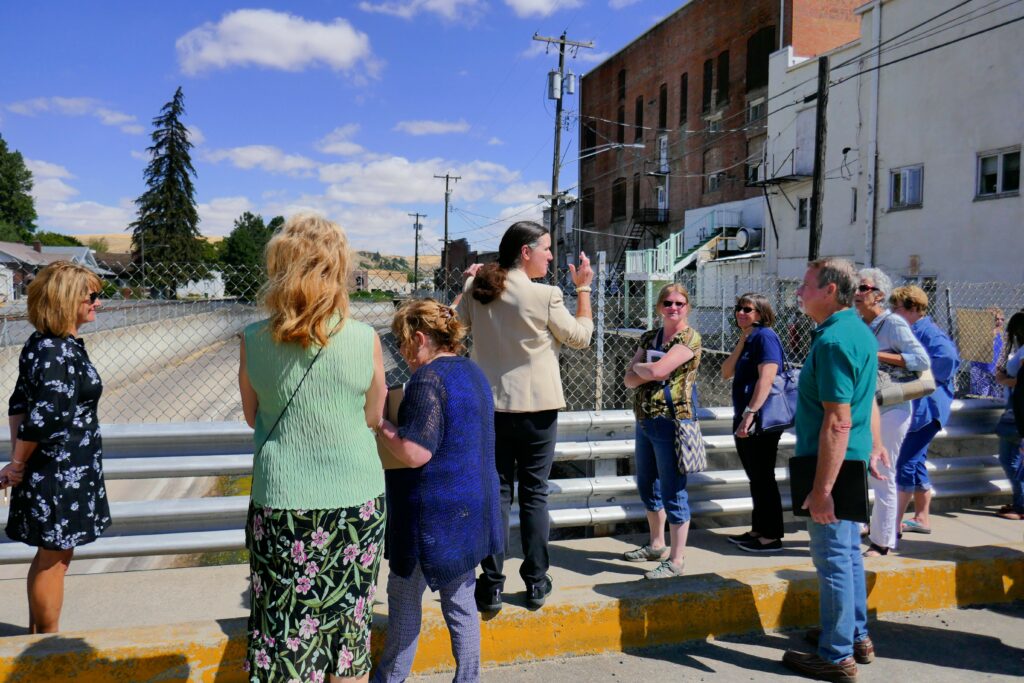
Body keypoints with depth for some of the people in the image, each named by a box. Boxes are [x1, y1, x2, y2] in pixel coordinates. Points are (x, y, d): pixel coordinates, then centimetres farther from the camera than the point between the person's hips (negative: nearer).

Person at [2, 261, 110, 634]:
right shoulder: (60, 353, -23)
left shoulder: (41, 344, 8)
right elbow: (43, 418, -26)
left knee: (50, 556, 21)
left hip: (50, 470, 9)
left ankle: (37, 632, 36)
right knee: (54, 558, 6)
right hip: (61, 474, -9)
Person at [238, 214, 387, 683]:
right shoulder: (364, 340, -11)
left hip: (282, 503, 1)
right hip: (357, 501, 0)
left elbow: (254, 418, 7)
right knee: (349, 628, 17)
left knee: (284, 636, 13)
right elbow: (374, 418, 2)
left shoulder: (254, 341, -8)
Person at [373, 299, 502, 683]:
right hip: (470, 508, 8)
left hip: (433, 513, -8)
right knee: (461, 600, 16)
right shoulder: (473, 372, 10)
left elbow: (415, 453, -25)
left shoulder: (428, 378, -19)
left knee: (404, 598, 12)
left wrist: (378, 426, -11)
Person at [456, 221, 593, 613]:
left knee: (495, 492, 8)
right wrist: (583, 288, 8)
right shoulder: (545, 296, -13)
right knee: (534, 494, 9)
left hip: (489, 406, 3)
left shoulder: (476, 290, -1)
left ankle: (491, 586, 11)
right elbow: (580, 337, 0)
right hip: (537, 407, -3)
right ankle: (536, 583, 17)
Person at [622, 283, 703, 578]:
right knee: (647, 487, 19)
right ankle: (657, 545, 37)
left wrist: (639, 367, -2)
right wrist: (651, 373, -14)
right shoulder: (649, 337, 12)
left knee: (673, 493, -1)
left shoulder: (690, 338, -9)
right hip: (644, 421, 8)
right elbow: (629, 379, 4)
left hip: (670, 422, -8)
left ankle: (676, 560, 11)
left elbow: (657, 369, -21)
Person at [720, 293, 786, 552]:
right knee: (755, 477, 15)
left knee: (763, 477, -2)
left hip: (761, 420, -9)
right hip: (744, 419, 9)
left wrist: (751, 413, -28)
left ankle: (771, 536, 8)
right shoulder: (746, 339, 16)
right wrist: (741, 342, 0)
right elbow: (726, 373, 8)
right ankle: (758, 530, 25)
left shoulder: (765, 336, -11)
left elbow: (766, 377, -22)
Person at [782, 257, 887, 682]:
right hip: (852, 463, 10)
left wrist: (822, 489, -25)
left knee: (833, 559, 1)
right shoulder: (859, 331, 10)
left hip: (833, 464, -10)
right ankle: (856, 636, 35)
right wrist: (875, 444, 27)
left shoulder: (832, 341, -22)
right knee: (848, 551, 21)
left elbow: (837, 422, -26)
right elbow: (867, 399, 19)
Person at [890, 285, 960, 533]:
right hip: (914, 408, 10)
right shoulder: (911, 331, 15)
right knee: (915, 462, 16)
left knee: (905, 464, -9)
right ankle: (921, 518, 26)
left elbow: (947, 357, -32)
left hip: (926, 408, -10)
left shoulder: (928, 332, -15)